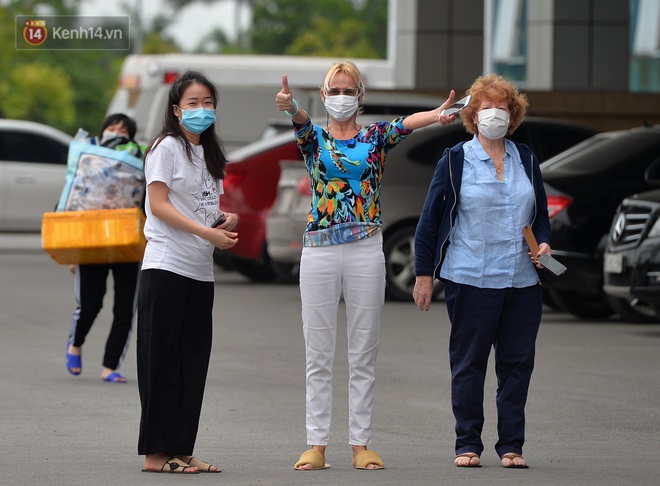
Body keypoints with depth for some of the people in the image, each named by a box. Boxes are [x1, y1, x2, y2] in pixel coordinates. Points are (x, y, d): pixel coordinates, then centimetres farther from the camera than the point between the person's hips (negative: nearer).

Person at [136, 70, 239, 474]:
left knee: (193, 361, 5)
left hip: (201, 272, 7)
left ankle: (181, 450, 9)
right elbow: (160, 204, -12)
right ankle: (156, 452, -3)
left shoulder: (211, 153, 18)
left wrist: (228, 220, 1)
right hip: (167, 267, -7)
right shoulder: (167, 148, -4)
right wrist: (207, 232, -20)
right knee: (163, 361, -5)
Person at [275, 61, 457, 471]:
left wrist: (438, 114, -37)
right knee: (319, 355, 2)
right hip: (319, 250, 0)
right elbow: (301, 119, -17)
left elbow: (407, 123, -14)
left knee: (364, 355, 3)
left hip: (366, 250, 0)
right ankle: (317, 444, 5)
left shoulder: (376, 137, 7)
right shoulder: (314, 137, 6)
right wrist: (290, 106, -43)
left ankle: (361, 444, 8)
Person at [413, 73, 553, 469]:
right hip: (471, 280, -3)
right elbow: (430, 220, 2)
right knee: (469, 362, 2)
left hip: (522, 280, 3)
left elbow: (541, 214, 21)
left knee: (518, 362, 4)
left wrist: (543, 243, 0)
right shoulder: (455, 161, 1)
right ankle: (468, 445, 9)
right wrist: (424, 274, -1)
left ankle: (512, 444, 11)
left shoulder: (526, 161, 12)